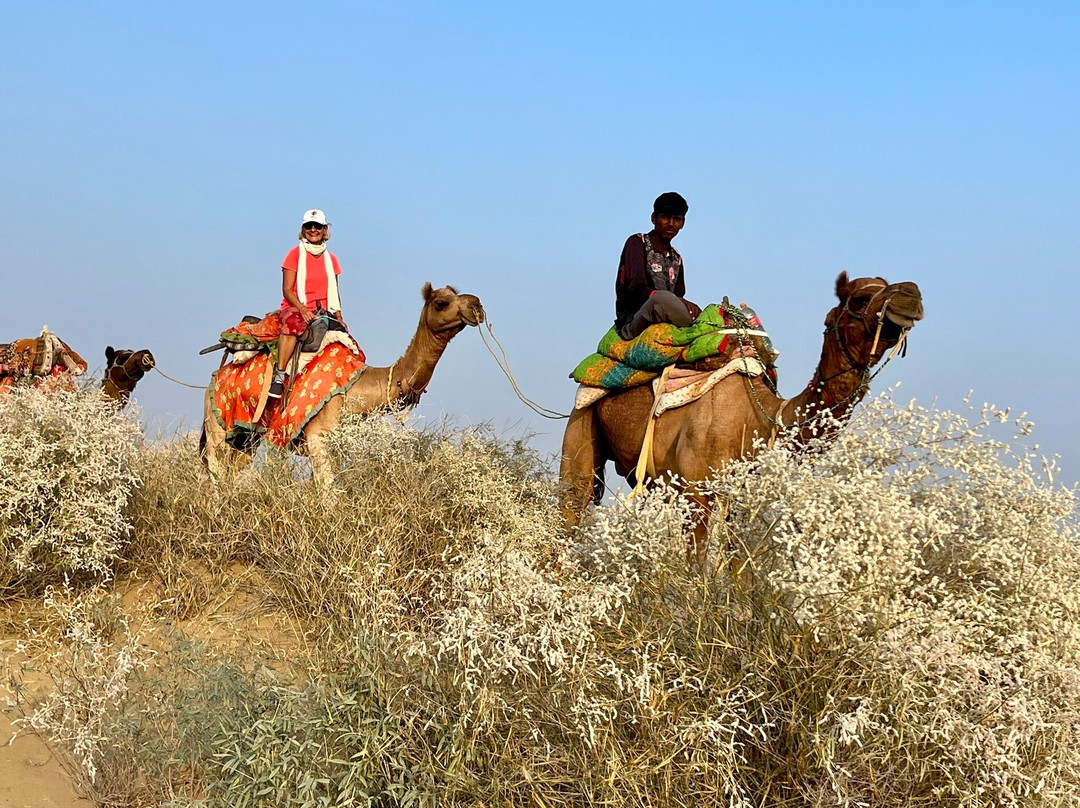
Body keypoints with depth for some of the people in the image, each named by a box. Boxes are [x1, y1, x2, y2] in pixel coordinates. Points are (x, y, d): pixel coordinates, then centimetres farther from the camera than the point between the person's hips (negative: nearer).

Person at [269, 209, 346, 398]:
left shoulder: (330, 259, 15)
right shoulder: (295, 254, 2)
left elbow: (334, 294, 18)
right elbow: (287, 289, -5)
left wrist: (339, 318, 4)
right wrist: (302, 309, -21)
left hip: (322, 313, 5)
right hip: (294, 308, -5)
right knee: (293, 322, -41)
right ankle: (279, 375, -43)